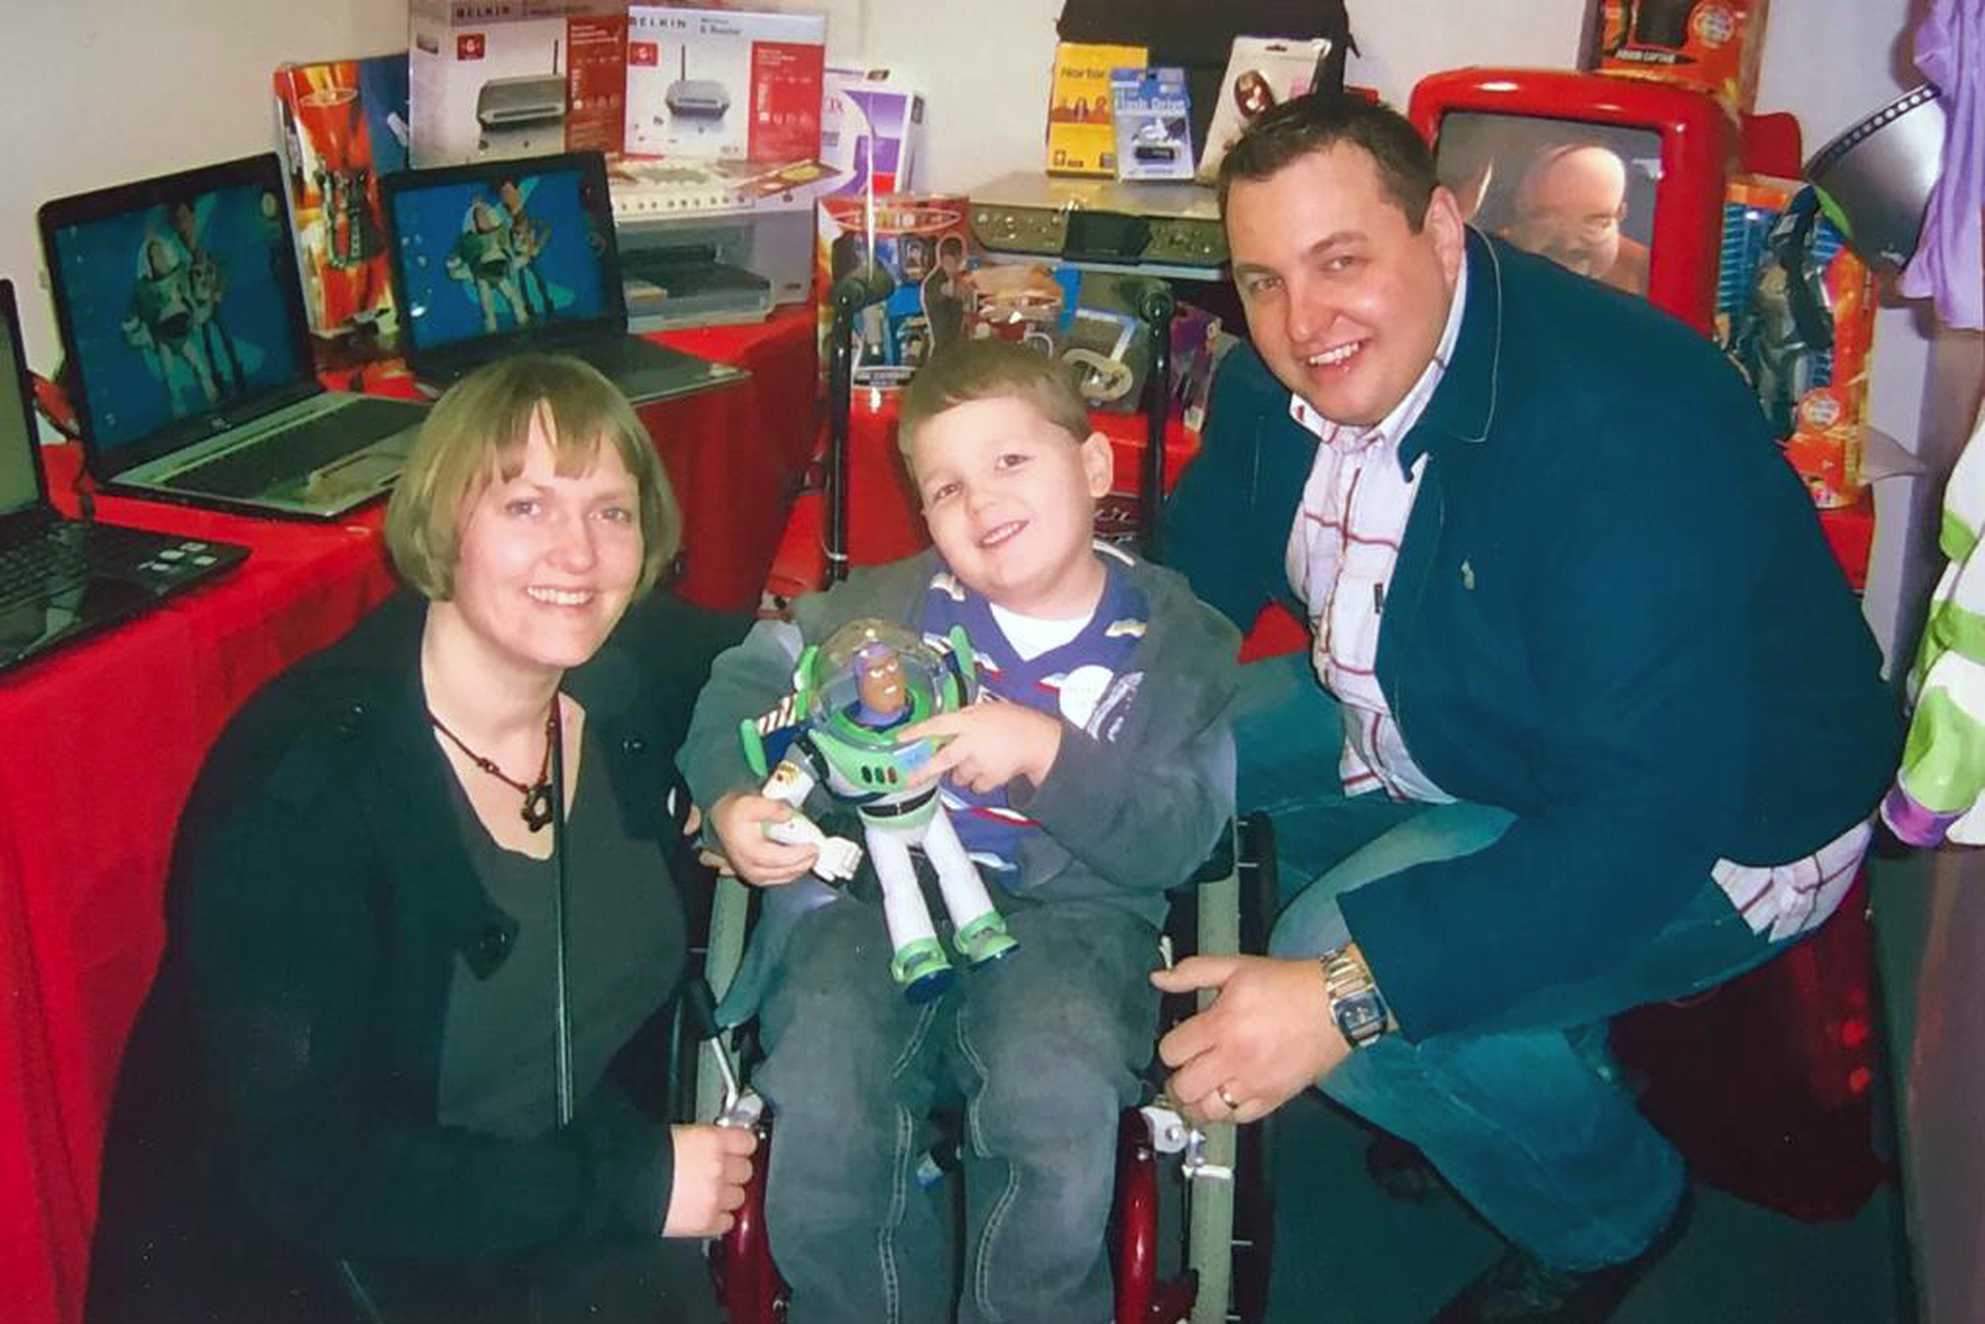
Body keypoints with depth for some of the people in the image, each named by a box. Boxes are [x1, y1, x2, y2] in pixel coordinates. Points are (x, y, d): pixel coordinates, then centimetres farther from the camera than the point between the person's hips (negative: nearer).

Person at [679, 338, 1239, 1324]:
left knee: (1057, 1101, -32)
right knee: (823, 1111, -27)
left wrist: (1045, 752, -19)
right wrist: (731, 803, -8)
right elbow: (748, 679, 12)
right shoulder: (893, 605, 7)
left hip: (1065, 911, -1)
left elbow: (1176, 841, -5)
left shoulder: (1177, 642, 3)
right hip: (879, 887, 1)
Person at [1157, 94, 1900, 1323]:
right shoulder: (1283, 377, -9)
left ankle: (1611, 1213, 5)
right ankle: (1444, 1086, 17)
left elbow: (1646, 819, -39)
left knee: (1348, 972, -27)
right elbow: (1195, 580, 5)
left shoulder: (1623, 432, -35)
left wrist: (1350, 991, -44)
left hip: (1718, 819, -8)